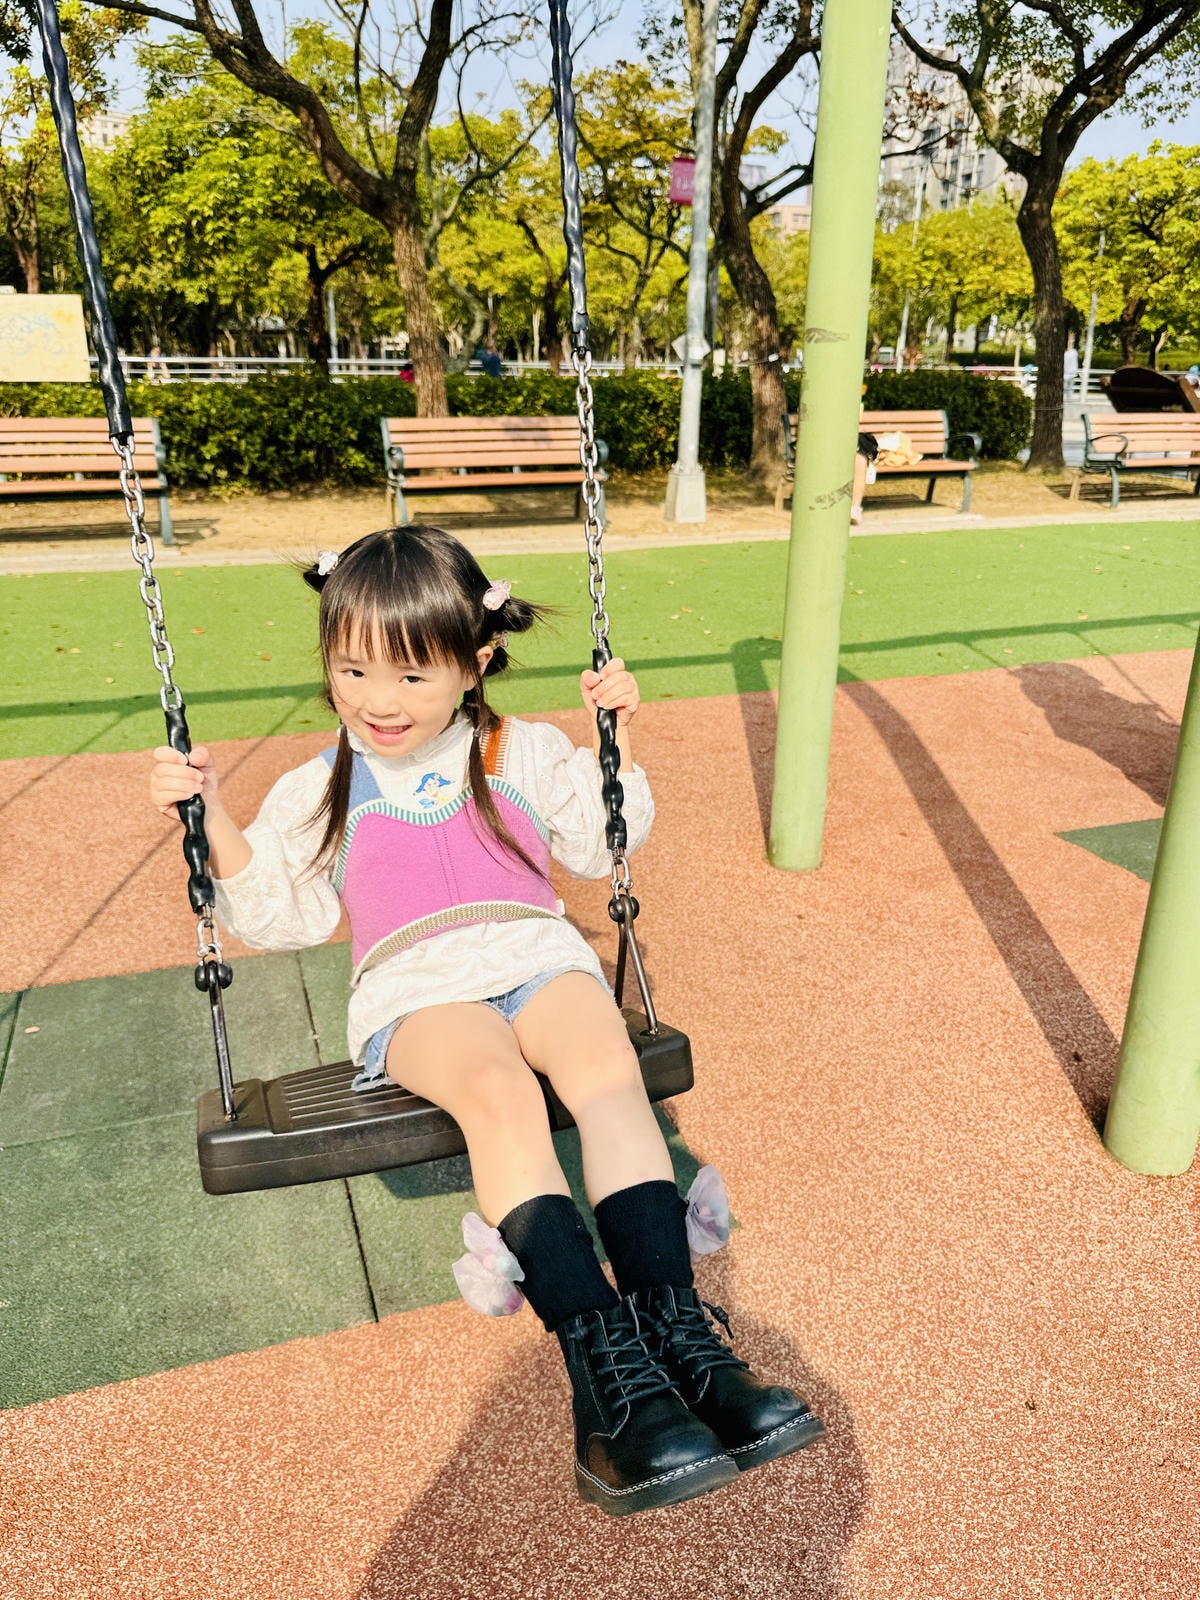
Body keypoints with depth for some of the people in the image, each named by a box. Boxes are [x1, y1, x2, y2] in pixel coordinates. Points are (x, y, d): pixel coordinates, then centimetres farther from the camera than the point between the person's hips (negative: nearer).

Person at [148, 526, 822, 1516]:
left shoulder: (526, 754, 14)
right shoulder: (318, 792, 14)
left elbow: (603, 848, 20)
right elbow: (282, 916, 14)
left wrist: (613, 740, 8)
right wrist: (213, 821, 1)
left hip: (538, 954, 2)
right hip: (415, 990, -1)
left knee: (608, 1065, -33)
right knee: (498, 1089, -35)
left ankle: (674, 1324, -33)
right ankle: (603, 1362, -39)